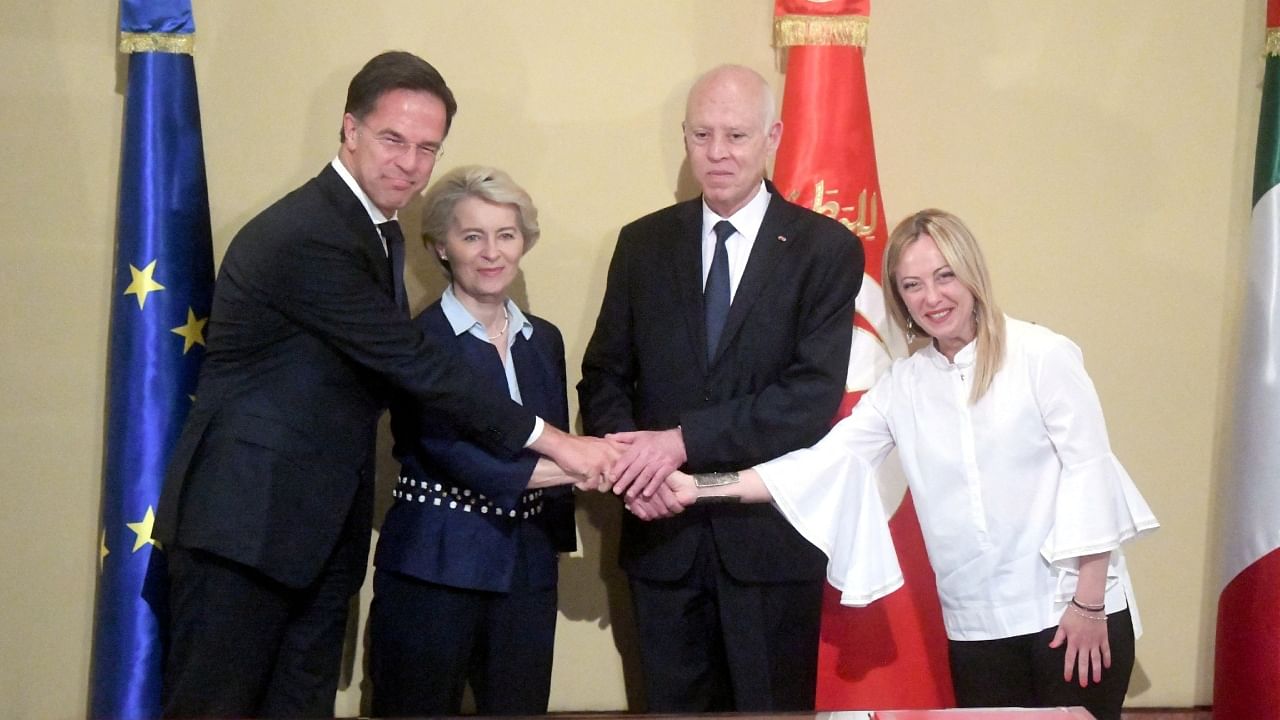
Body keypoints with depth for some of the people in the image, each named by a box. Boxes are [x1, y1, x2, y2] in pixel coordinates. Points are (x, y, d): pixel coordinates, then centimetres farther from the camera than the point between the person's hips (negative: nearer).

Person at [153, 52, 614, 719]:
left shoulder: (378, 230, 11)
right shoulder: (305, 236, -20)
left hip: (320, 523, 9)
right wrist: (551, 442, -17)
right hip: (245, 517, -9)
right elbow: (415, 363, -21)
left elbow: (397, 367, 11)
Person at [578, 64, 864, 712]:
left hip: (770, 536, -3)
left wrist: (686, 440, -21)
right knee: (672, 705, 12)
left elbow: (814, 394, -14)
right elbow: (604, 373, 8)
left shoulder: (826, 249, -4)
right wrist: (627, 450, -14)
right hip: (664, 534, 3)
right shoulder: (644, 243, 8)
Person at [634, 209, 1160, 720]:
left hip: (1067, 608, -4)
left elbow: (1088, 471, -7)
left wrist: (1088, 604, -11)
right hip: (976, 624, 4)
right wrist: (698, 488, -10)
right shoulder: (902, 387, 6)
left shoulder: (1042, 355, -6)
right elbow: (822, 463, 0)